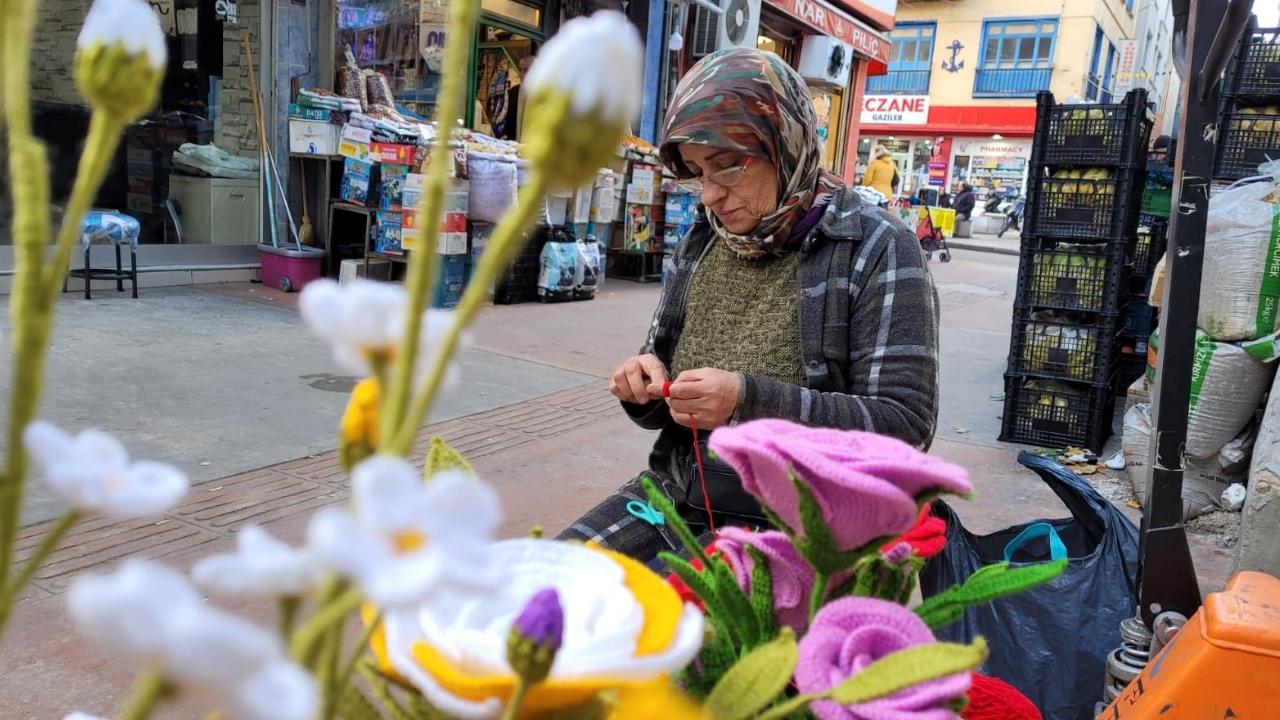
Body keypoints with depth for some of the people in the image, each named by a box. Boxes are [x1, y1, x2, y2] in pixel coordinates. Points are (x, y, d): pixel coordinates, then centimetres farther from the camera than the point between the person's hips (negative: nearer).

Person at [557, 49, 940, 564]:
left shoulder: (877, 251, -10)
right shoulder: (702, 243, 7)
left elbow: (906, 424, -15)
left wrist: (751, 400, -25)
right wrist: (646, 388, -9)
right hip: (675, 502, 6)